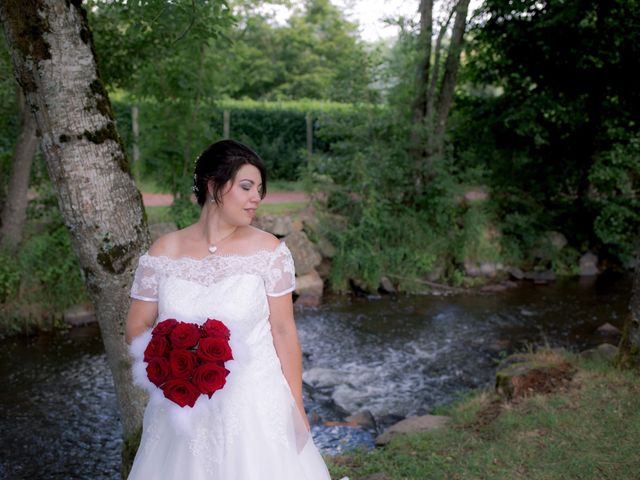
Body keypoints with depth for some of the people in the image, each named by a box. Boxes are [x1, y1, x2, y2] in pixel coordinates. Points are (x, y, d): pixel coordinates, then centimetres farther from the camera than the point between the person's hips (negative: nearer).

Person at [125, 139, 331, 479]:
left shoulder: (268, 250, -8)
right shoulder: (164, 251, -3)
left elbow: (284, 331, -5)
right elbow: (136, 325, 4)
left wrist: (296, 407, -3)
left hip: (255, 406, -1)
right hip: (184, 409, 2)